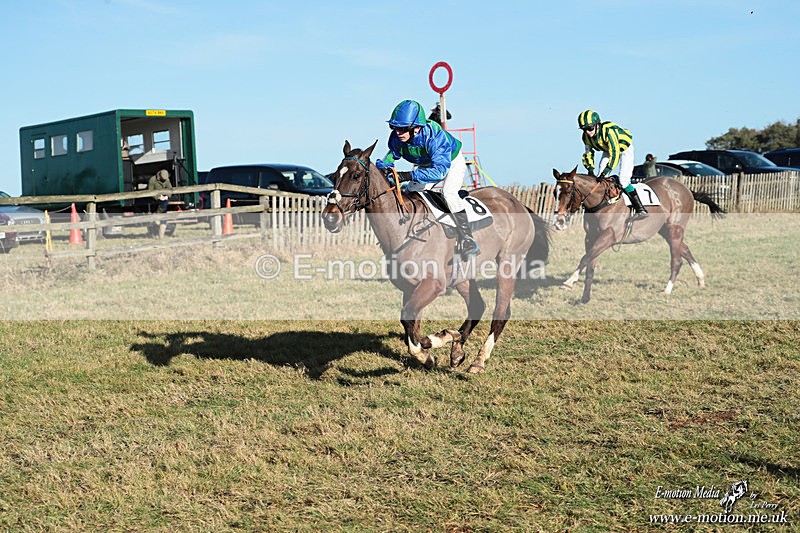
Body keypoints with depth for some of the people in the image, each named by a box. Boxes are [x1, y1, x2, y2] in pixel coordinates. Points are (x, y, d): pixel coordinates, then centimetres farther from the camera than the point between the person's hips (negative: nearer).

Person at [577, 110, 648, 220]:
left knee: (623, 180, -18)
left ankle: (641, 210, -15)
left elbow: (615, 153, -41)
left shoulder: (609, 131, -39)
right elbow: (588, 154, -3)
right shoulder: (586, 137, -17)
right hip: (608, 151, 7)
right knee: (600, 178, -6)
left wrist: (606, 171, -47)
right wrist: (590, 169, -19)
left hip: (625, 149, -7)